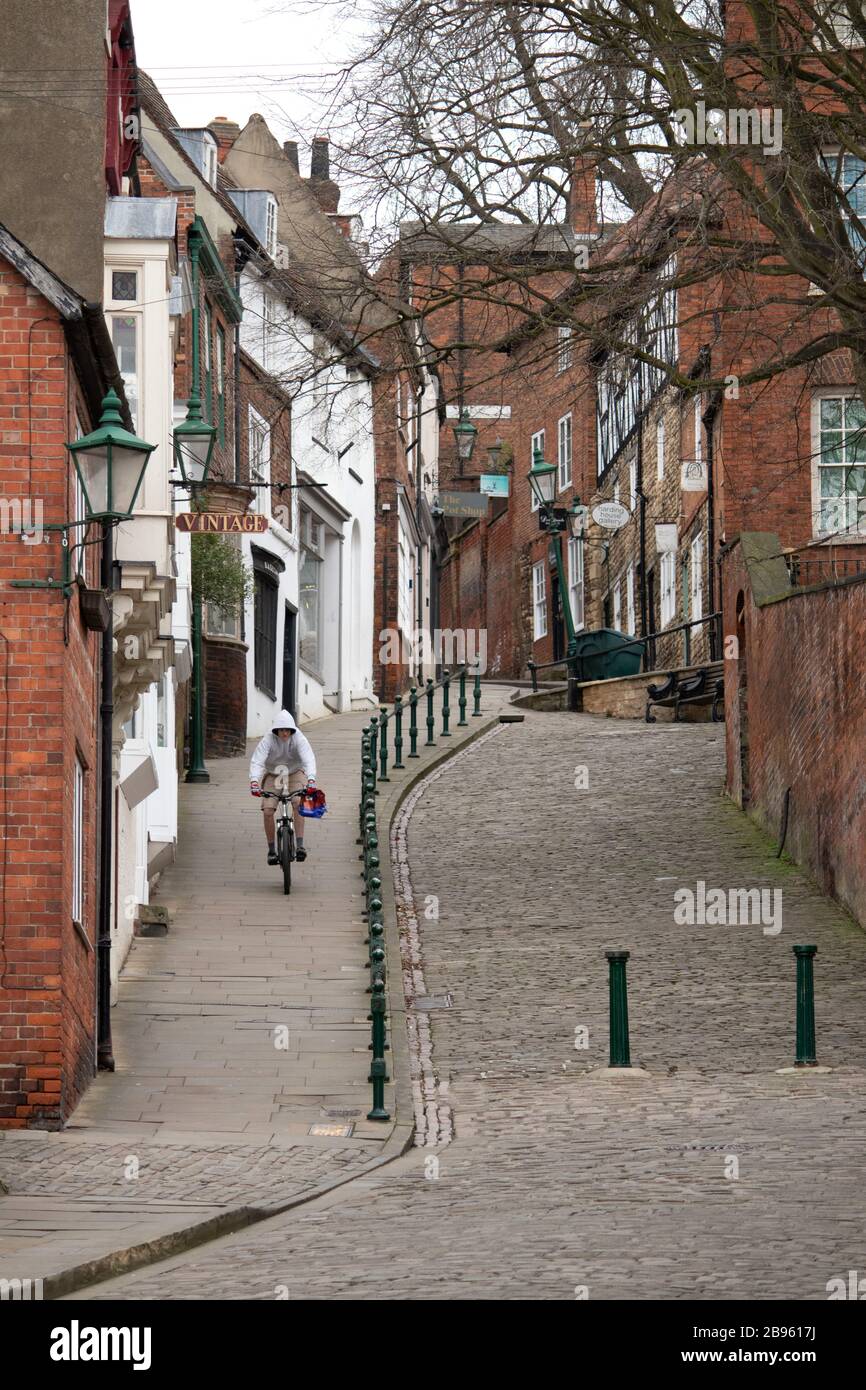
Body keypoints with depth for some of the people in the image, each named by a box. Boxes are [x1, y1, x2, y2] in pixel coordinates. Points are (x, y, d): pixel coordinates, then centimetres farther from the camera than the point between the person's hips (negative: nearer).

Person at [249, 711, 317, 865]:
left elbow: (309, 759, -34)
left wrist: (311, 780, -52)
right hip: (273, 775, 1)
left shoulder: (298, 739, -22)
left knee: (297, 803, -27)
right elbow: (256, 761, -32)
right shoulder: (268, 740, -22)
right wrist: (254, 782, -49)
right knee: (268, 811, -14)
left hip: (295, 773, -1)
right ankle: (271, 850, 1)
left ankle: (299, 845, -26)